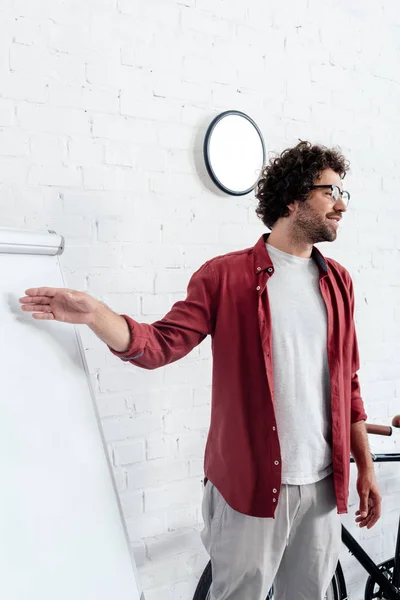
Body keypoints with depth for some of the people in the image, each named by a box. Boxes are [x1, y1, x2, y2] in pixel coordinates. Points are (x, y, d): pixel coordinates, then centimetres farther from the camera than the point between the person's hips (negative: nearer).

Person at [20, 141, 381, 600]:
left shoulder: (336, 281, 7)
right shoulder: (226, 276, -8)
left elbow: (347, 382, 11)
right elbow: (160, 345, -12)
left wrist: (365, 467, 11)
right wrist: (94, 313, -29)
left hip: (323, 482, 5)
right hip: (251, 480, -4)